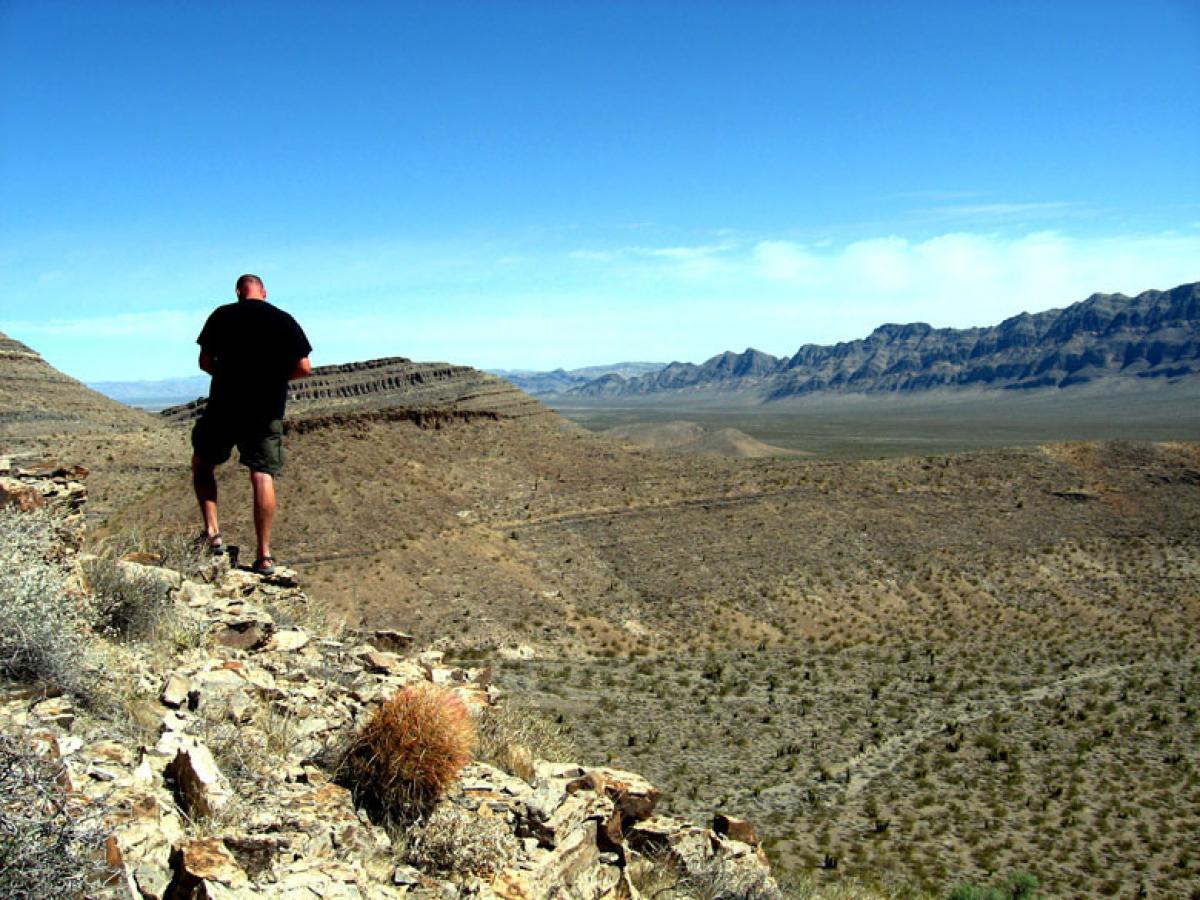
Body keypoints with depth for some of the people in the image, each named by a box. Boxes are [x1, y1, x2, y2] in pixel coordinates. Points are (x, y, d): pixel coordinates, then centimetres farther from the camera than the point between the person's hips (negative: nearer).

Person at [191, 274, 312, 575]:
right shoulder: (285, 321, 3)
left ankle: (212, 533, 8)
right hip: (268, 412, 1)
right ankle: (264, 556, -2)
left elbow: (205, 362, 3)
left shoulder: (222, 316, 1)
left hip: (224, 406, -1)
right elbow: (304, 368, 1)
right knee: (263, 477, 1)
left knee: (202, 464, 19)